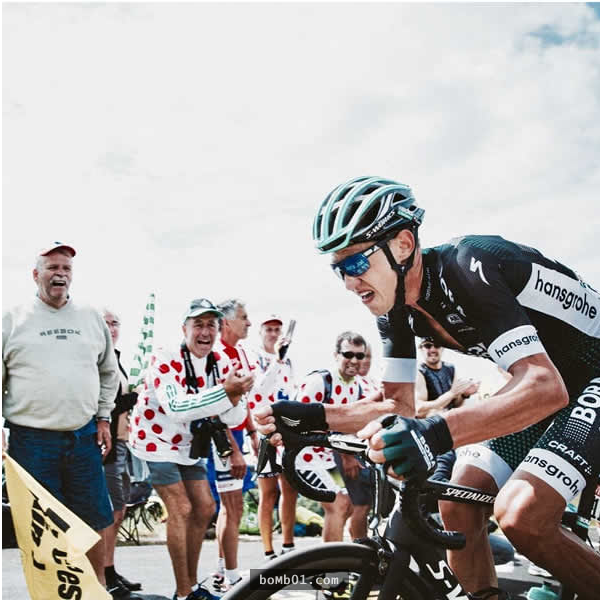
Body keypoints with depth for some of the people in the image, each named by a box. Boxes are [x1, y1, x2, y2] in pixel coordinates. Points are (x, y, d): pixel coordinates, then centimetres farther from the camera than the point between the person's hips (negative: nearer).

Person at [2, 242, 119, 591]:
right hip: (32, 440, -2)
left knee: (93, 520, 10)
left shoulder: (92, 319, 8)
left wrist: (104, 418, 10)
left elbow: (109, 373, 16)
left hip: (84, 437, 3)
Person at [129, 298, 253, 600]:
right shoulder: (165, 358, -23)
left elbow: (232, 419, -7)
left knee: (204, 509, 8)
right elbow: (176, 408, -38)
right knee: (181, 510, -13)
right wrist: (224, 391, -46)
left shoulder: (220, 362, -4)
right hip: (156, 442, -7)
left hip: (186, 445, 7)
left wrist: (235, 397, -30)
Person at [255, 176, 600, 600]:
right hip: (542, 383, 8)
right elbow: (398, 405, 1)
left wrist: (438, 433, -52)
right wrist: (313, 417, -12)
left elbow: (546, 387, -38)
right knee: (458, 507, -4)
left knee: (522, 515, -24)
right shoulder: (398, 307, -4)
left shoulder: (466, 268, -29)